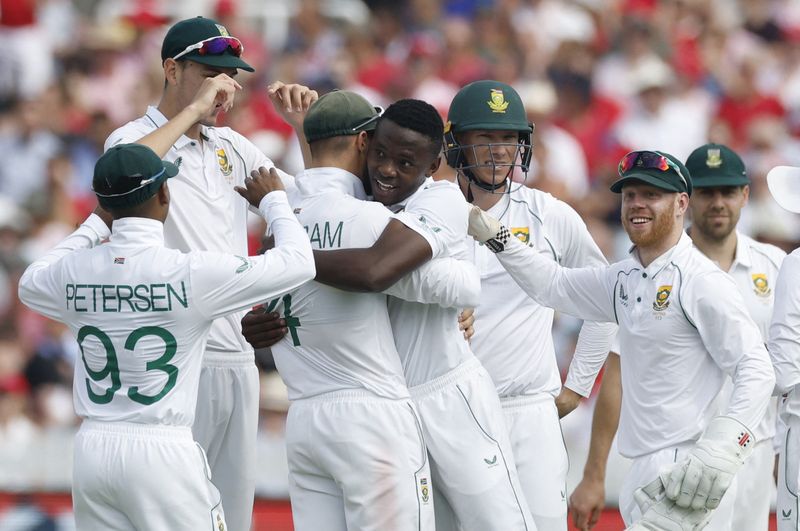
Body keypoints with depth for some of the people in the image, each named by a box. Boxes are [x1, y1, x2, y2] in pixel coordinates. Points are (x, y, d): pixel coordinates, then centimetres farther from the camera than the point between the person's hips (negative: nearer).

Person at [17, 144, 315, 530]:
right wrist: (273, 201, 11)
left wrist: (94, 225, 32)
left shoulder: (74, 270, 1)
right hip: (161, 453, -5)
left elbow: (30, 284, 27)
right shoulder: (190, 273, -13)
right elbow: (298, 263, -7)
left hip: (92, 451, 5)